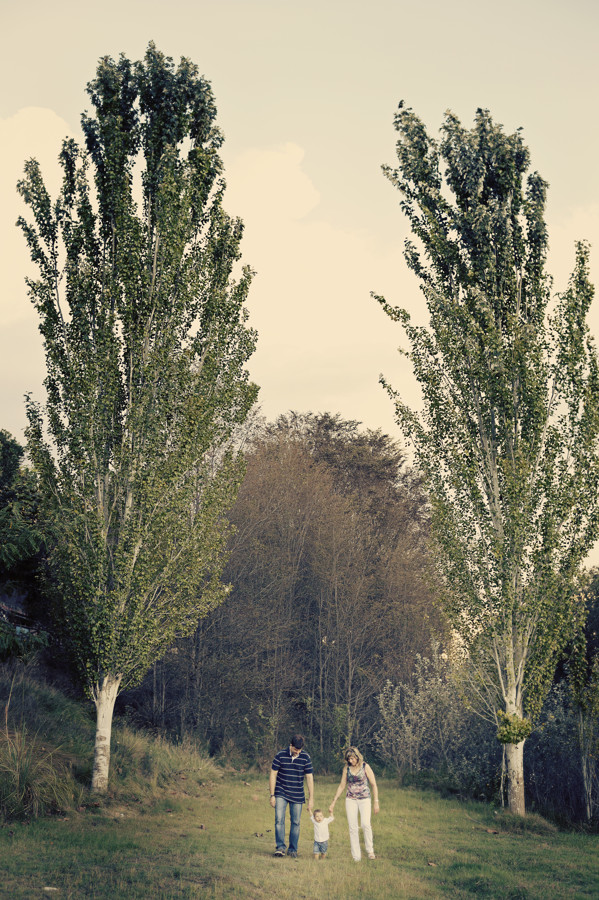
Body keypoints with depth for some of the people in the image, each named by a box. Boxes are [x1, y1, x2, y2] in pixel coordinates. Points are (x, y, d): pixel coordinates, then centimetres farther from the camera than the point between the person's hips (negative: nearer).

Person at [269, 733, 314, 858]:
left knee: (295, 822, 4)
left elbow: (309, 778, 0)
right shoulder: (280, 755, -9)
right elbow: (273, 775, -3)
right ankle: (280, 847, -10)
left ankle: (293, 849, 14)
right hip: (281, 794, -1)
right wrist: (272, 795, -6)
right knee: (279, 820, -13)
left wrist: (311, 799, -2)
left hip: (297, 796, 1)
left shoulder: (305, 758, -5)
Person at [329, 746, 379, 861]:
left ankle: (370, 850, -3)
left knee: (365, 823, -21)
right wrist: (333, 802, 11)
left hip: (364, 799, -3)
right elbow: (342, 786, 12)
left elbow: (373, 785, 0)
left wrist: (376, 802, -5)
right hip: (351, 799, 3)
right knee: (352, 827, -3)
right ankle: (356, 856, 3)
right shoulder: (347, 768, 4)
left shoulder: (365, 767, -4)